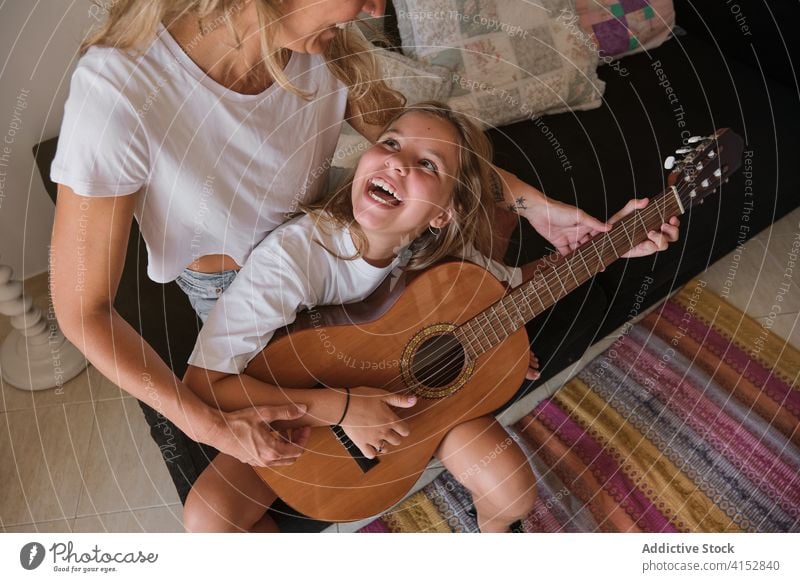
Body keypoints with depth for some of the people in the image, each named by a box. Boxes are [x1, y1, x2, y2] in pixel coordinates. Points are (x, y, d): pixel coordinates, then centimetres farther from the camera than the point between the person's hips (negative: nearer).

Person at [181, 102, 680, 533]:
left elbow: (517, 283, 0)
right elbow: (203, 383, -34)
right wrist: (340, 409, -38)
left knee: (513, 491, -14)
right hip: (308, 402, -2)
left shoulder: (442, 250, -21)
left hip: (411, 382, 3)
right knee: (209, 517, -21)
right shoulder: (296, 253, -33)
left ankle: (492, 531, 24)